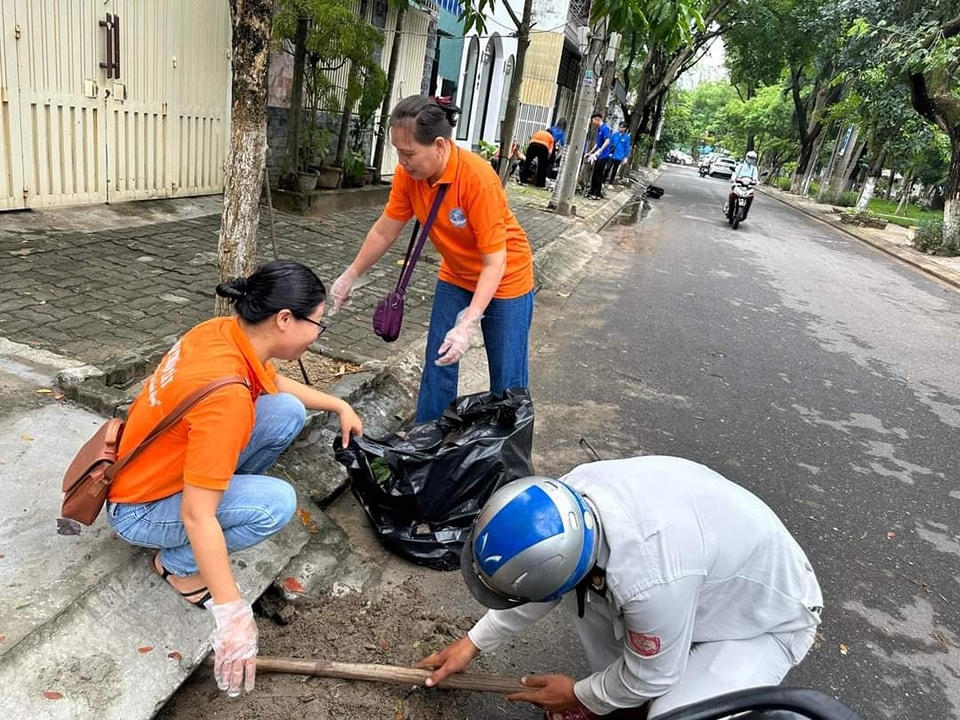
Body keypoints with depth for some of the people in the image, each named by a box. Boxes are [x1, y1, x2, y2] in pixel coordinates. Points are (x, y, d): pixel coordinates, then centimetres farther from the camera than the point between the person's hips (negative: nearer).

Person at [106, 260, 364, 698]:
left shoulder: (227, 332, -12)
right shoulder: (226, 394, -38)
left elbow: (275, 383, 12)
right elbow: (197, 515, -36)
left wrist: (339, 407, 13)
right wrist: (232, 613, -32)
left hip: (169, 466, 8)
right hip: (140, 509, -8)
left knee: (287, 412, -8)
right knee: (277, 503, -28)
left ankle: (228, 496, 10)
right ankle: (177, 562, -2)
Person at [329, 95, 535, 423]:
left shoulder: (477, 178, -32)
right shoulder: (409, 173, -15)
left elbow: (495, 263, -29)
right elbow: (384, 231, -1)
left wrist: (468, 325, -37)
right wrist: (350, 276, 6)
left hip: (504, 278, -5)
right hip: (455, 276, 5)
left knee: (507, 380, 1)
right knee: (438, 365, 7)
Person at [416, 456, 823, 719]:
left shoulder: (650, 580, -43)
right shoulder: (575, 490, -23)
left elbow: (650, 677, -21)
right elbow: (540, 584, -2)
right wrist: (474, 643, 5)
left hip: (770, 615, -6)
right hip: (715, 576, 6)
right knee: (571, 571, -9)